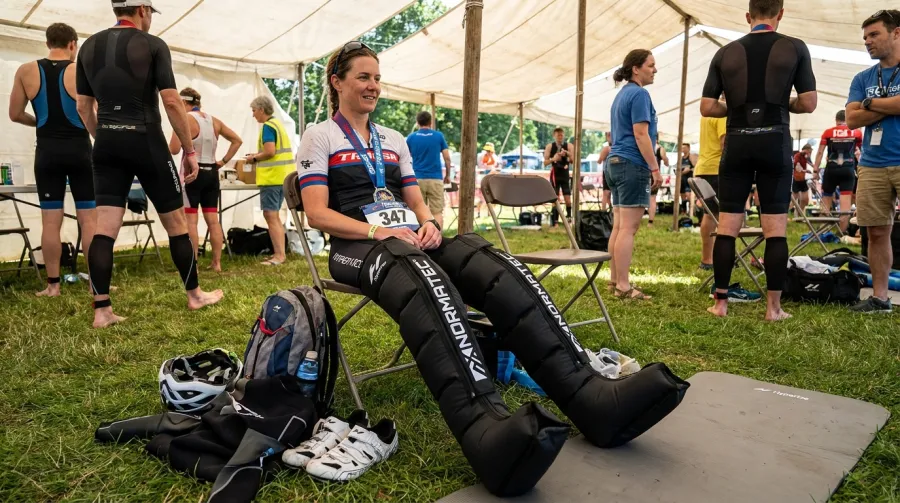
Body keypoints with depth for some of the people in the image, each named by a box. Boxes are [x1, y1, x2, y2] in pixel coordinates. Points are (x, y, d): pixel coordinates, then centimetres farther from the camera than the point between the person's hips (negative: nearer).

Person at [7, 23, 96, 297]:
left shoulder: (26, 71, 2)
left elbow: (15, 114, 5)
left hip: (48, 151, 2)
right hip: (79, 150, -2)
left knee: (50, 221, 4)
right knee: (89, 219, 2)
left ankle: (52, 285, 7)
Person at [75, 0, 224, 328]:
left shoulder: (89, 47, 11)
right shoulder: (153, 45, -4)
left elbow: (83, 107, 13)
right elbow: (171, 102, -11)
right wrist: (190, 150, -6)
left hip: (107, 144, 5)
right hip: (146, 142, -5)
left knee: (104, 228, 1)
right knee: (175, 222, 7)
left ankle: (101, 311, -1)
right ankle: (195, 295, 18)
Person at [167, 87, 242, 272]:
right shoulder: (214, 121, 11)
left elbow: (174, 149, -14)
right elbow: (237, 141, 16)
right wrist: (223, 161, 13)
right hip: (211, 173, 6)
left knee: (190, 221, -2)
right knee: (213, 220, 8)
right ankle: (217, 263, 11)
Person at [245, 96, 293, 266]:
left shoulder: (268, 126, -12)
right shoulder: (278, 124, 17)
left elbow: (269, 152, -21)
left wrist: (254, 158, -6)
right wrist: (258, 155, 15)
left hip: (272, 177, -10)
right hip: (281, 176, 10)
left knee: (270, 216, -7)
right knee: (274, 216, 15)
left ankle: (279, 255, -8)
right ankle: (279, 253, 18)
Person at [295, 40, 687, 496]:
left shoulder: (394, 140, 25)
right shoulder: (319, 137, 8)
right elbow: (318, 213, -4)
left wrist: (428, 223, -5)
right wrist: (377, 231, -18)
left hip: (411, 239, 5)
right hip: (358, 247, -5)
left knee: (498, 268, -26)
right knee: (427, 283, -42)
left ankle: (588, 395, -39)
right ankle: (485, 429, -64)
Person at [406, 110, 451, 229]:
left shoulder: (411, 137, 5)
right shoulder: (439, 136, 3)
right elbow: (447, 157, 1)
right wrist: (448, 175, 13)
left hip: (417, 179, 1)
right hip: (435, 178, -1)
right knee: (437, 212, -1)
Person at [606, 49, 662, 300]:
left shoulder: (622, 94, 19)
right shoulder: (639, 94, -10)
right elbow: (641, 135, -17)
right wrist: (655, 168, -15)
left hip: (616, 162, 10)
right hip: (632, 165, -10)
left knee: (619, 226, 10)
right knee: (628, 228, -9)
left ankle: (615, 279, 15)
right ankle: (623, 286, -8)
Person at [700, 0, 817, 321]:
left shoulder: (725, 53, 5)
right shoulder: (795, 48, 1)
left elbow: (707, 107, 1)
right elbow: (809, 103, -1)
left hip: (737, 144, 1)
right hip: (775, 142, -1)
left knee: (727, 227, 4)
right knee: (775, 229, 2)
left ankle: (721, 302, 7)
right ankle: (773, 307, 5)